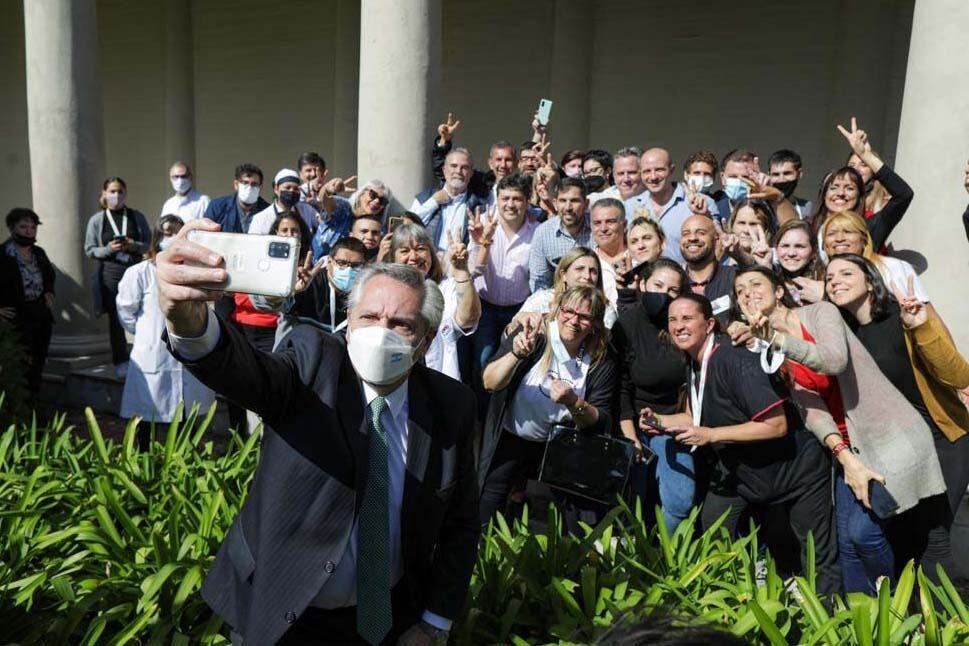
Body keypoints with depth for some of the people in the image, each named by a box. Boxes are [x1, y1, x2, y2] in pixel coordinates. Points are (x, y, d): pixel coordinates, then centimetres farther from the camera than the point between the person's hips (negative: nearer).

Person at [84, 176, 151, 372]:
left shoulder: (137, 217, 6)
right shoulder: (96, 220, 4)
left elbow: (149, 243, 6)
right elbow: (89, 250, 4)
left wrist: (134, 246, -13)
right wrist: (108, 249, -14)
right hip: (110, 274, 0)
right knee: (116, 318, 5)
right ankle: (120, 361, 17)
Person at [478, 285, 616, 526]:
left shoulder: (601, 361, -7)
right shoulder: (533, 335, -13)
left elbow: (600, 423, -8)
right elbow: (490, 383, -19)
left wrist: (574, 403, -28)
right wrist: (516, 355, -37)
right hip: (509, 440, -1)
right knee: (483, 517, 2)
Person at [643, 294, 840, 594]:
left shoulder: (735, 360, -28)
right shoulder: (693, 363, -1)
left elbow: (776, 425, -30)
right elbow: (696, 416, 12)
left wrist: (710, 436, -29)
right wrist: (659, 420, -5)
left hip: (797, 467, -7)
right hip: (742, 469, 8)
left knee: (819, 559, 4)